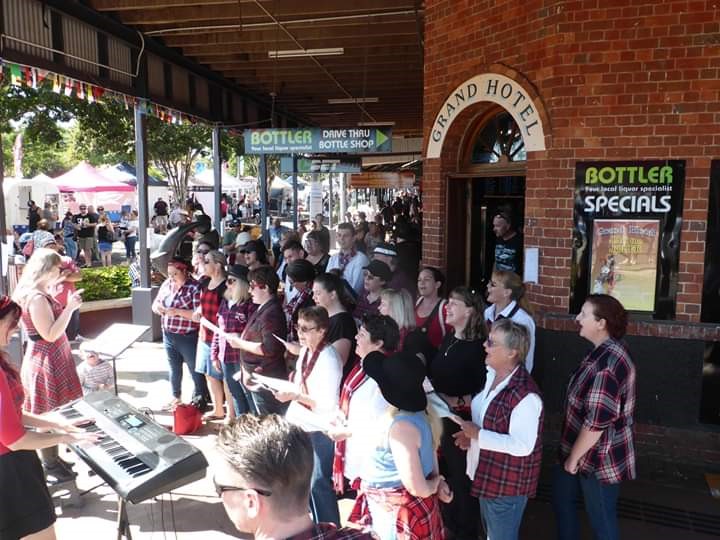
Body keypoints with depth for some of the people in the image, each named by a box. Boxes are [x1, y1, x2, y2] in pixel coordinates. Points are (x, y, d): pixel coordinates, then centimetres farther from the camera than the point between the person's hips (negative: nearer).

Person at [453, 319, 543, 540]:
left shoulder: (525, 394, -29)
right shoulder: (492, 376, 0)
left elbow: (522, 446, -28)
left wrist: (478, 435, -24)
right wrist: (472, 434, -3)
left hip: (507, 483, -8)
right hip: (487, 475, 9)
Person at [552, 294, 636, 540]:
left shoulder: (607, 362, -30)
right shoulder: (605, 351, 4)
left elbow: (597, 421, -29)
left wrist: (573, 457, -16)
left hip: (599, 457, -9)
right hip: (588, 451, 10)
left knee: (601, 519, 10)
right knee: (562, 497, 23)